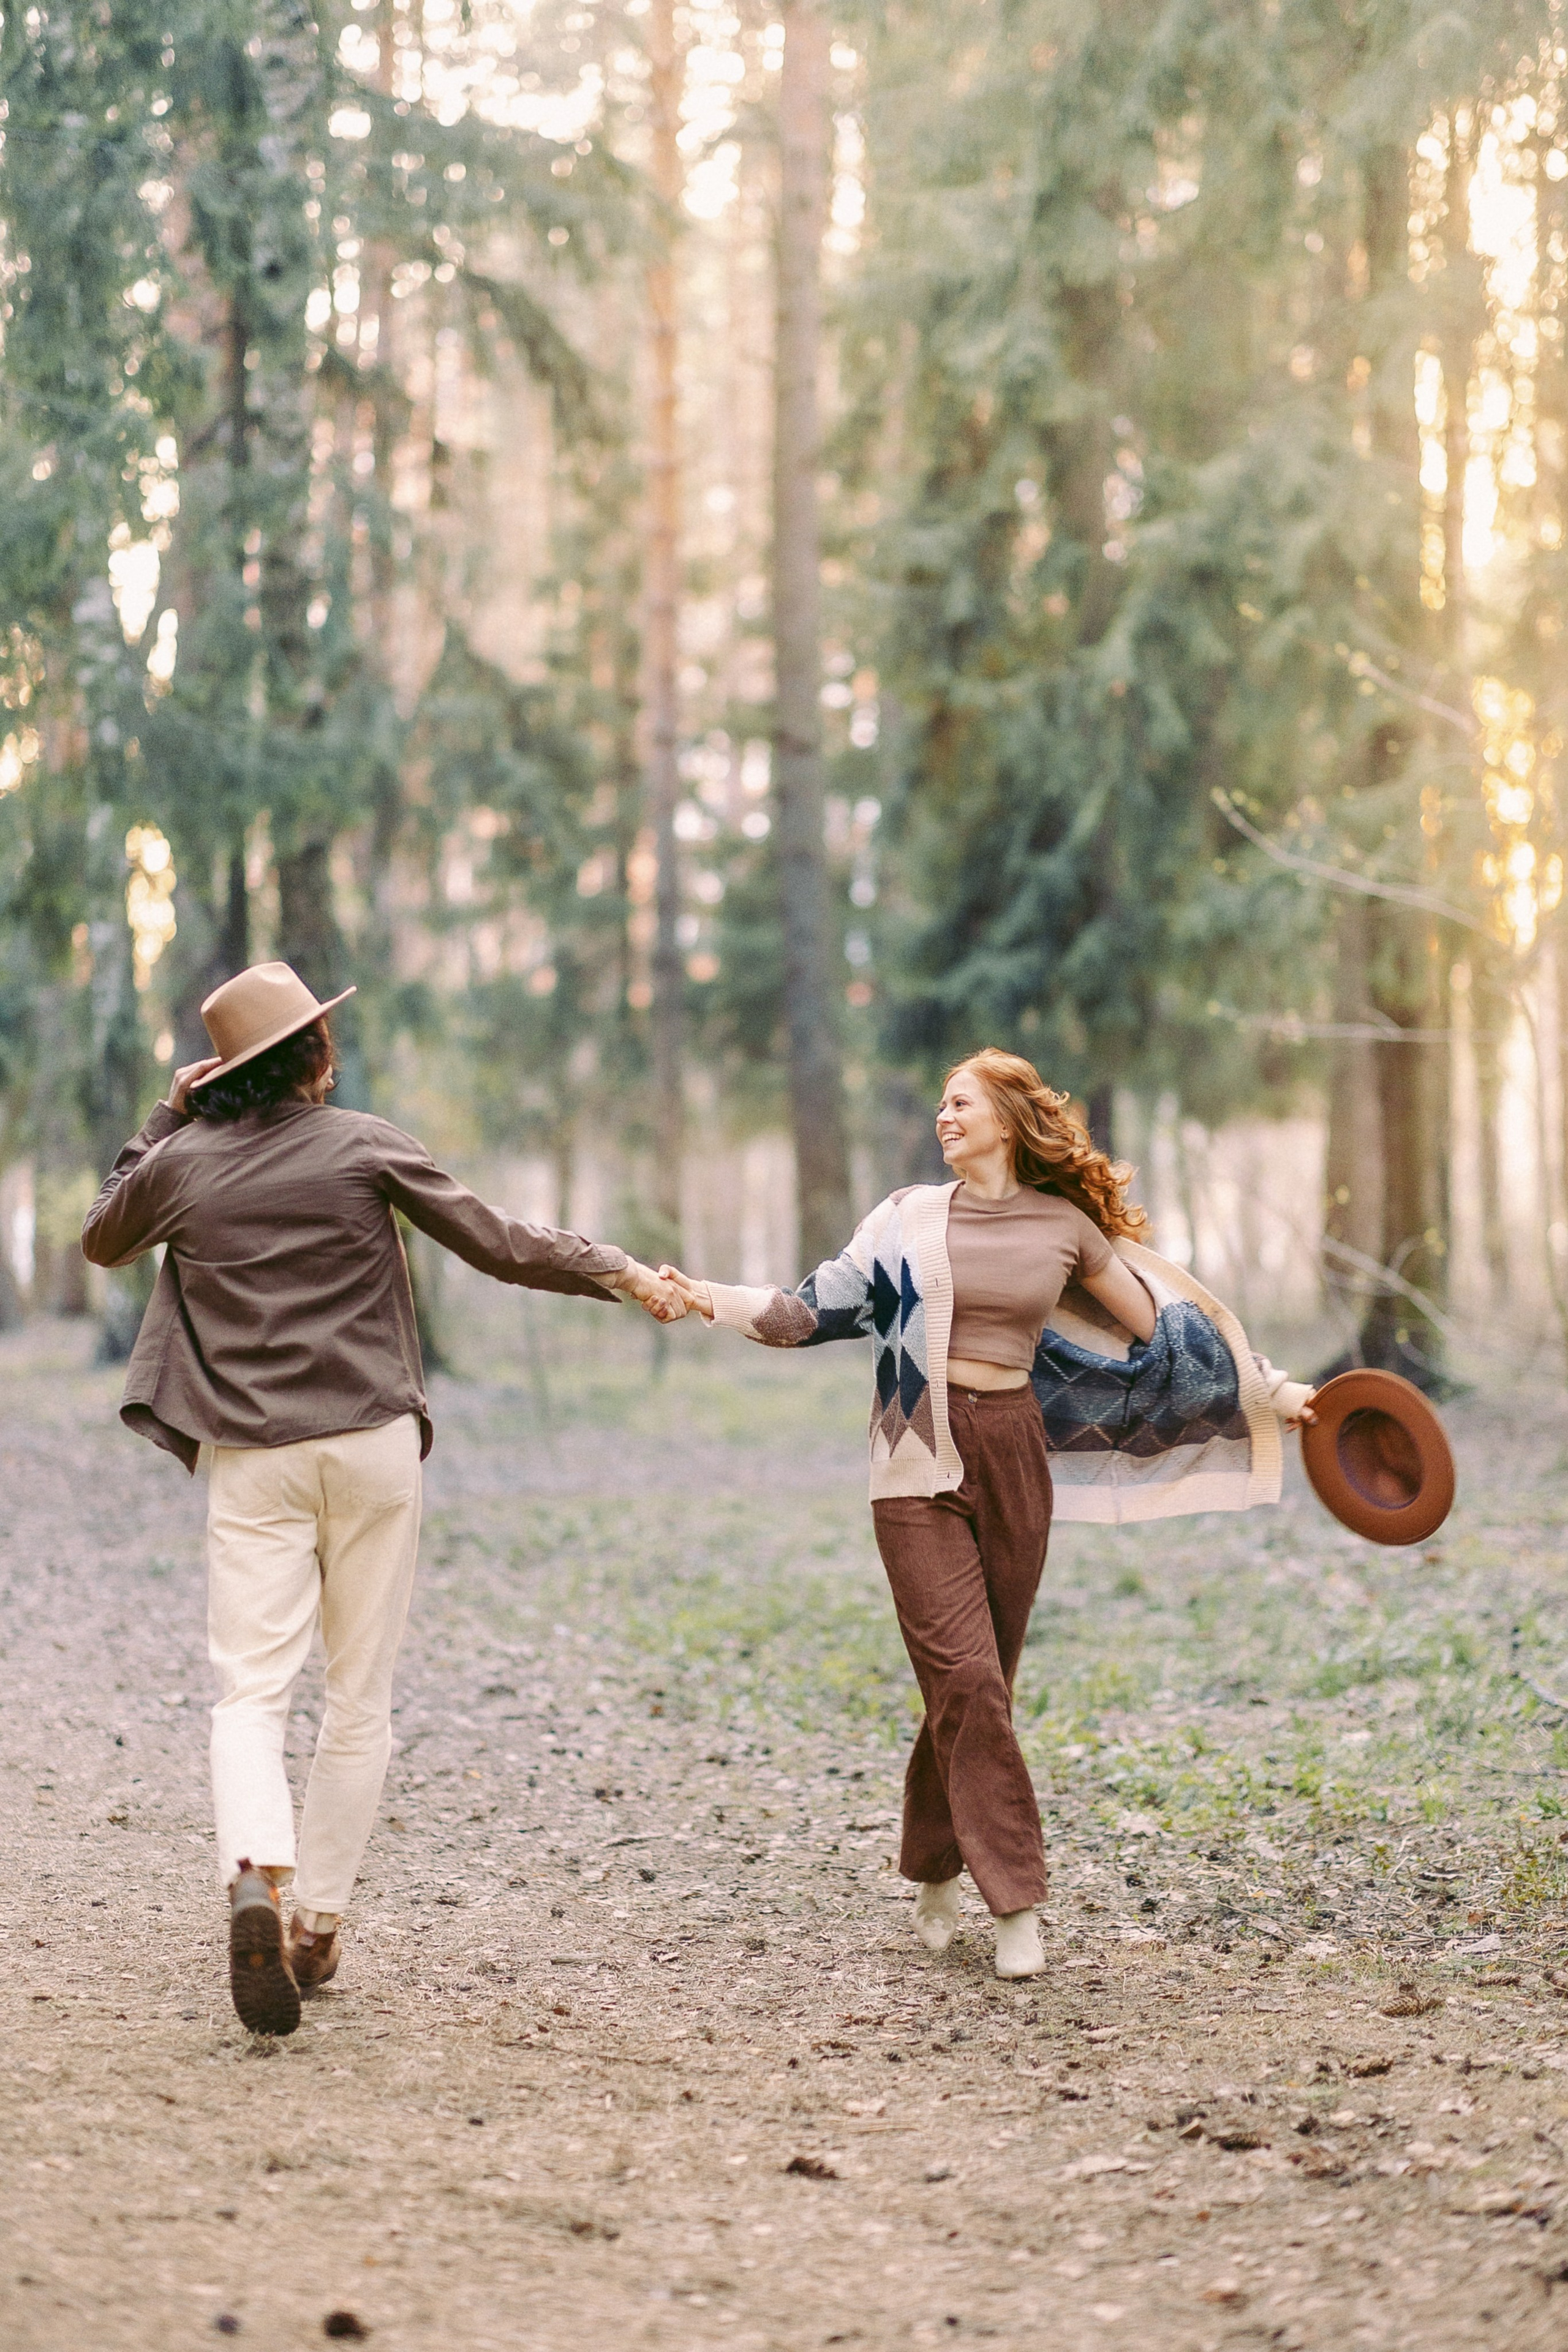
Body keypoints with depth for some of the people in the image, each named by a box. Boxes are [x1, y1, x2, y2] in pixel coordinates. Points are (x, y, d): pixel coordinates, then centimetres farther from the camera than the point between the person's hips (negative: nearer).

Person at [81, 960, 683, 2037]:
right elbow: (498, 1243, -1)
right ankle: (318, 1927, 12)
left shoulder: (185, 1161, 2)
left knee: (251, 1690, -1)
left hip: (251, 1456, 1)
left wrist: (167, 1122, 21)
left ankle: (256, 1880, -28)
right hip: (371, 1446, -1)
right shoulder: (365, 1145, -2)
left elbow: (104, 1241, 23)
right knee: (360, 1698, 9)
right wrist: (623, 1272, 7)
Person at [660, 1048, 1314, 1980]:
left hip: (1013, 1456, 2)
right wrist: (716, 1301, -13)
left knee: (979, 1683, 5)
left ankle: (935, 1873, 23)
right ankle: (1016, 1902, -10)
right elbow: (822, 1306, -1)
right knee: (965, 1676, -12)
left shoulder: (1065, 1226, 5)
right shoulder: (910, 1218, 4)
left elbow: (1162, 1324, 12)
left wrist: (1271, 1390, 13)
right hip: (922, 1461, -2)